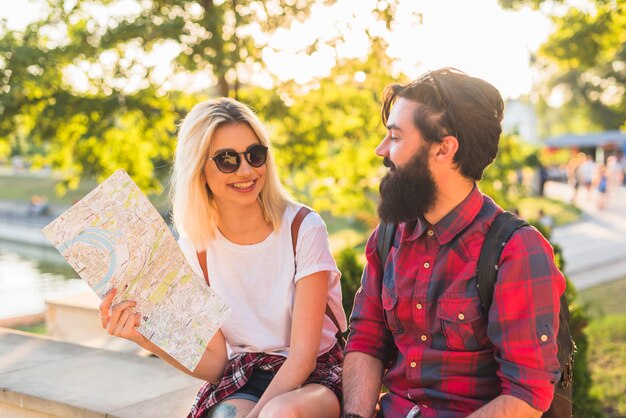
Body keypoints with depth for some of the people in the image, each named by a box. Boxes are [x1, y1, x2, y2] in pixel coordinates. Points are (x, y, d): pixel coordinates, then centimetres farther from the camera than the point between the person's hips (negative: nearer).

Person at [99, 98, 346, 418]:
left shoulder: (303, 229, -13)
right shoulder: (195, 248, -3)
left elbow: (302, 356, -14)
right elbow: (214, 363, -3)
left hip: (314, 377, -1)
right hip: (240, 380, 2)